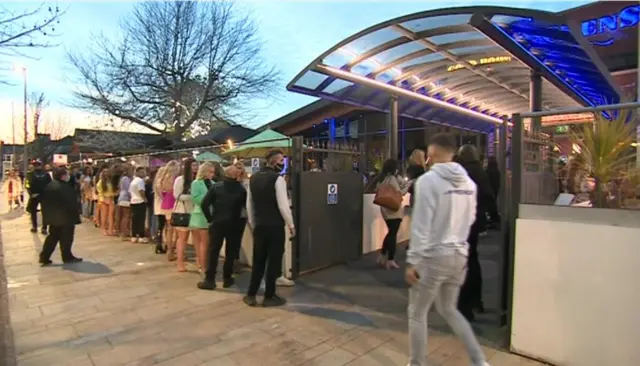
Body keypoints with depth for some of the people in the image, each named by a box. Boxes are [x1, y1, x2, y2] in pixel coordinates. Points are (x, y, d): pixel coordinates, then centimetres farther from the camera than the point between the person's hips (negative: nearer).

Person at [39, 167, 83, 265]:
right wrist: (75, 215, -10)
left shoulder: (49, 186, 6)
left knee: (53, 237, 16)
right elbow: (70, 203, -20)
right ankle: (67, 257, 16)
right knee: (66, 238, 5)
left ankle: (44, 257, 16)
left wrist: (47, 215, 17)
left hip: (54, 217, 8)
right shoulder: (64, 188, -21)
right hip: (66, 217, -8)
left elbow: (44, 201, 11)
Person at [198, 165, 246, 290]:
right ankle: (227, 278, 18)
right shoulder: (241, 189, -3)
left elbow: (204, 204, -7)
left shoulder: (216, 186, -3)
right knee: (231, 252, 11)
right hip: (234, 224, 0)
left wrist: (210, 218, 4)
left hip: (218, 223, 0)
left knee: (213, 251, 6)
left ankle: (210, 280, 8)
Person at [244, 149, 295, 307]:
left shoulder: (253, 178, 10)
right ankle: (269, 297, 15)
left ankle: (251, 295, 21)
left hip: (259, 226, 6)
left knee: (258, 261, 15)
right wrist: (291, 225, -5)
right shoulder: (278, 179, -12)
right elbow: (283, 205, -15)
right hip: (275, 226, -6)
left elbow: (249, 204, 13)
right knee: (274, 261, 5)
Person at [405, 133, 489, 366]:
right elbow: (470, 220, 13)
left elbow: (421, 226, -17)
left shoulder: (428, 180, -15)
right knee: (448, 309, 26)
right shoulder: (469, 183, 5)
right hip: (459, 255, 7)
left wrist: (412, 261, -12)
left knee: (417, 313, 12)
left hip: (434, 256, -7)